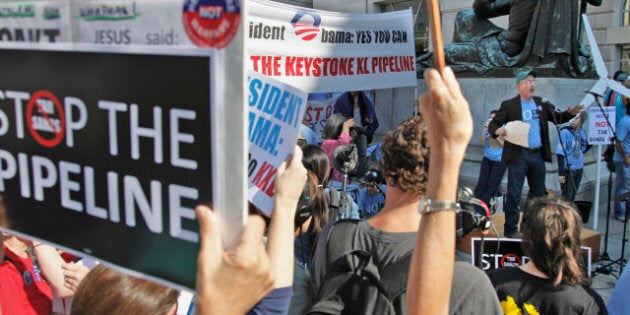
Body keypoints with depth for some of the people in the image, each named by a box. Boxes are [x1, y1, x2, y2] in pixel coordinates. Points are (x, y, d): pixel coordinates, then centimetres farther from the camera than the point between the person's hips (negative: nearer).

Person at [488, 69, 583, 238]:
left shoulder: (541, 103, 10)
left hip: (538, 155, 5)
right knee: (514, 194, -3)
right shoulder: (509, 105, -3)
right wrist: (497, 130, -26)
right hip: (518, 155, -5)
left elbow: (557, 118, 13)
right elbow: (493, 124, -4)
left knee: (538, 193, 14)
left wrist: (570, 113, -6)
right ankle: (510, 229, 5)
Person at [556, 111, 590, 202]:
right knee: (567, 197, -1)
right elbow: (560, 153, -16)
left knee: (573, 196, 16)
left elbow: (586, 146, 22)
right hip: (568, 169, -6)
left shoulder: (582, 132, 3)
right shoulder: (565, 132, -13)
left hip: (579, 168, 6)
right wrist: (560, 173, -18)